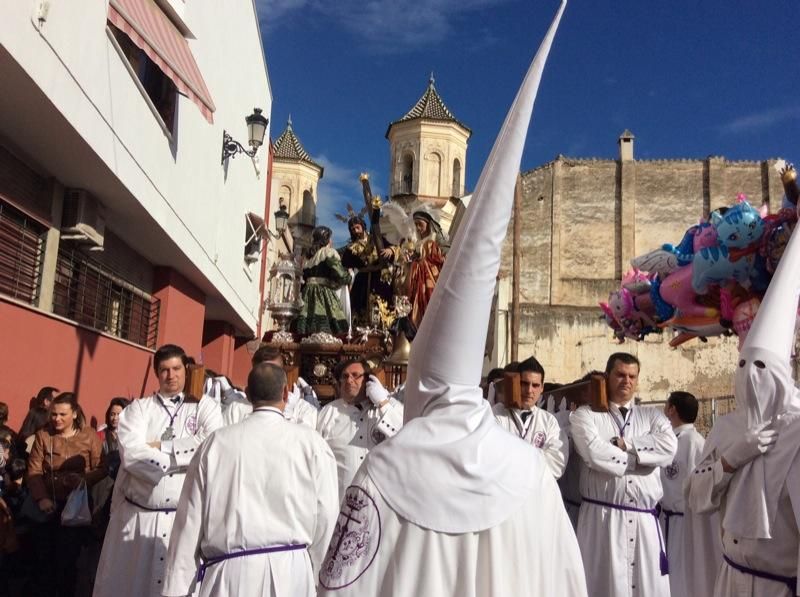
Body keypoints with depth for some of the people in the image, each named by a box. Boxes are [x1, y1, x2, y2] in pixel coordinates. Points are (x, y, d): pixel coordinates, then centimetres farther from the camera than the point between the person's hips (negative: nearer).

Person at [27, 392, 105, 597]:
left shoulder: (89, 436, -4)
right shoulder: (43, 435, -1)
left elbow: (101, 469, -6)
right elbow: (34, 471, -8)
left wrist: (84, 479, -26)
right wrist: (41, 498, -22)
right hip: (48, 506, 2)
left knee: (68, 559, 2)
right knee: (45, 558, 7)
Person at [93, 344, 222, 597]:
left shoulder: (205, 407, 4)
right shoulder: (139, 408, 5)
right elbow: (131, 454, -12)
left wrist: (161, 447, -11)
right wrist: (186, 457, -11)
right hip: (138, 517, 1)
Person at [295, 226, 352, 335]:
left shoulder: (308, 255, 21)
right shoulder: (329, 252, 0)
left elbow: (303, 278, 18)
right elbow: (340, 274, -11)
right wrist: (348, 277, 7)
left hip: (308, 293, 7)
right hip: (324, 292, -6)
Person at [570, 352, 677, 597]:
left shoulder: (652, 416, 14)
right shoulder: (586, 415, 3)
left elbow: (669, 447, -6)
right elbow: (596, 454, -15)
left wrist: (624, 444, -10)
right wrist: (642, 457, -4)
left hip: (645, 519, 3)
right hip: (603, 517, -3)